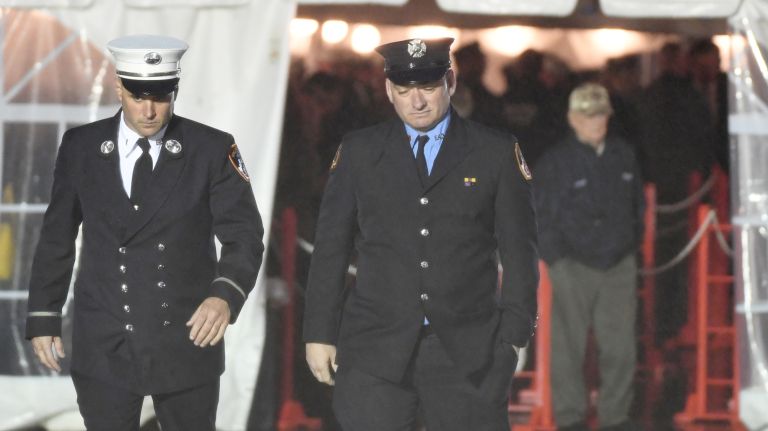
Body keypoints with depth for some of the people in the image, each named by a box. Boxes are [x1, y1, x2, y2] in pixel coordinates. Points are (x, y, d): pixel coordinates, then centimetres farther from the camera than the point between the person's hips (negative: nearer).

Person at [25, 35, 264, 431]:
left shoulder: (212, 150, -5)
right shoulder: (80, 147, 1)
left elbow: (244, 235, -11)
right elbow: (57, 237, 9)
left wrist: (225, 294, -30)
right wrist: (43, 317, 6)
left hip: (187, 342, -1)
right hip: (104, 348, 1)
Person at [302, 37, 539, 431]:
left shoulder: (496, 153, 5)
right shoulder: (359, 152, 8)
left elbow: (518, 251, 5)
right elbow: (330, 246, 9)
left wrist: (513, 335, 0)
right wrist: (320, 334, 4)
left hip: (466, 354, -1)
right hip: (377, 350, 1)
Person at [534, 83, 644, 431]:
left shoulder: (623, 155, 8)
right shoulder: (555, 162, -7)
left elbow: (637, 206, 18)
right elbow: (542, 218, -5)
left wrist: (631, 247, 14)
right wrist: (558, 261, -7)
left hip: (619, 268, 4)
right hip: (574, 268, -4)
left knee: (620, 347, 4)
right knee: (568, 347, 1)